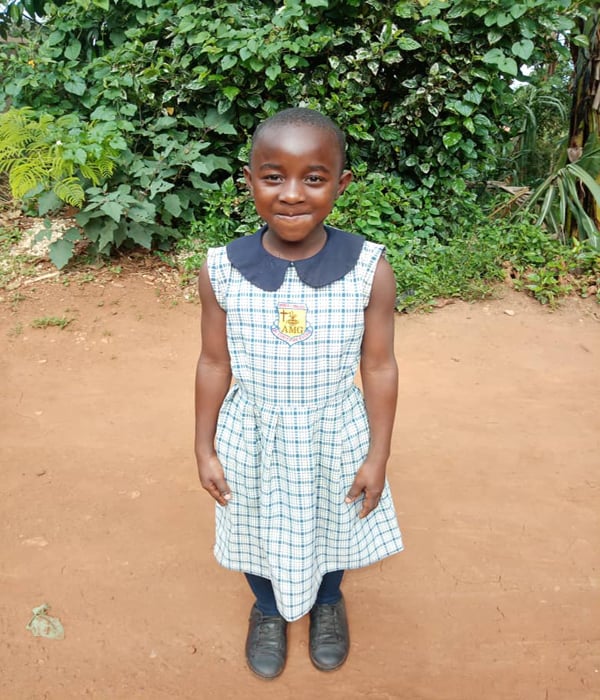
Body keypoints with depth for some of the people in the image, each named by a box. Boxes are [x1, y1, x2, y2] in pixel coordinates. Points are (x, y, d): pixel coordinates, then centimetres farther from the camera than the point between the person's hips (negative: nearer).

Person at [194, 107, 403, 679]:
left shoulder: (368, 269, -19)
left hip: (335, 437, 0)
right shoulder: (222, 271, -17)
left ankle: (327, 602, 60)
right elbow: (214, 365, -6)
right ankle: (268, 610, 58)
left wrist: (377, 455, -4)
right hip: (252, 438, 1)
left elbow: (379, 367, -10)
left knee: (329, 527, 25)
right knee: (258, 530, 24)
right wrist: (205, 449, 1)